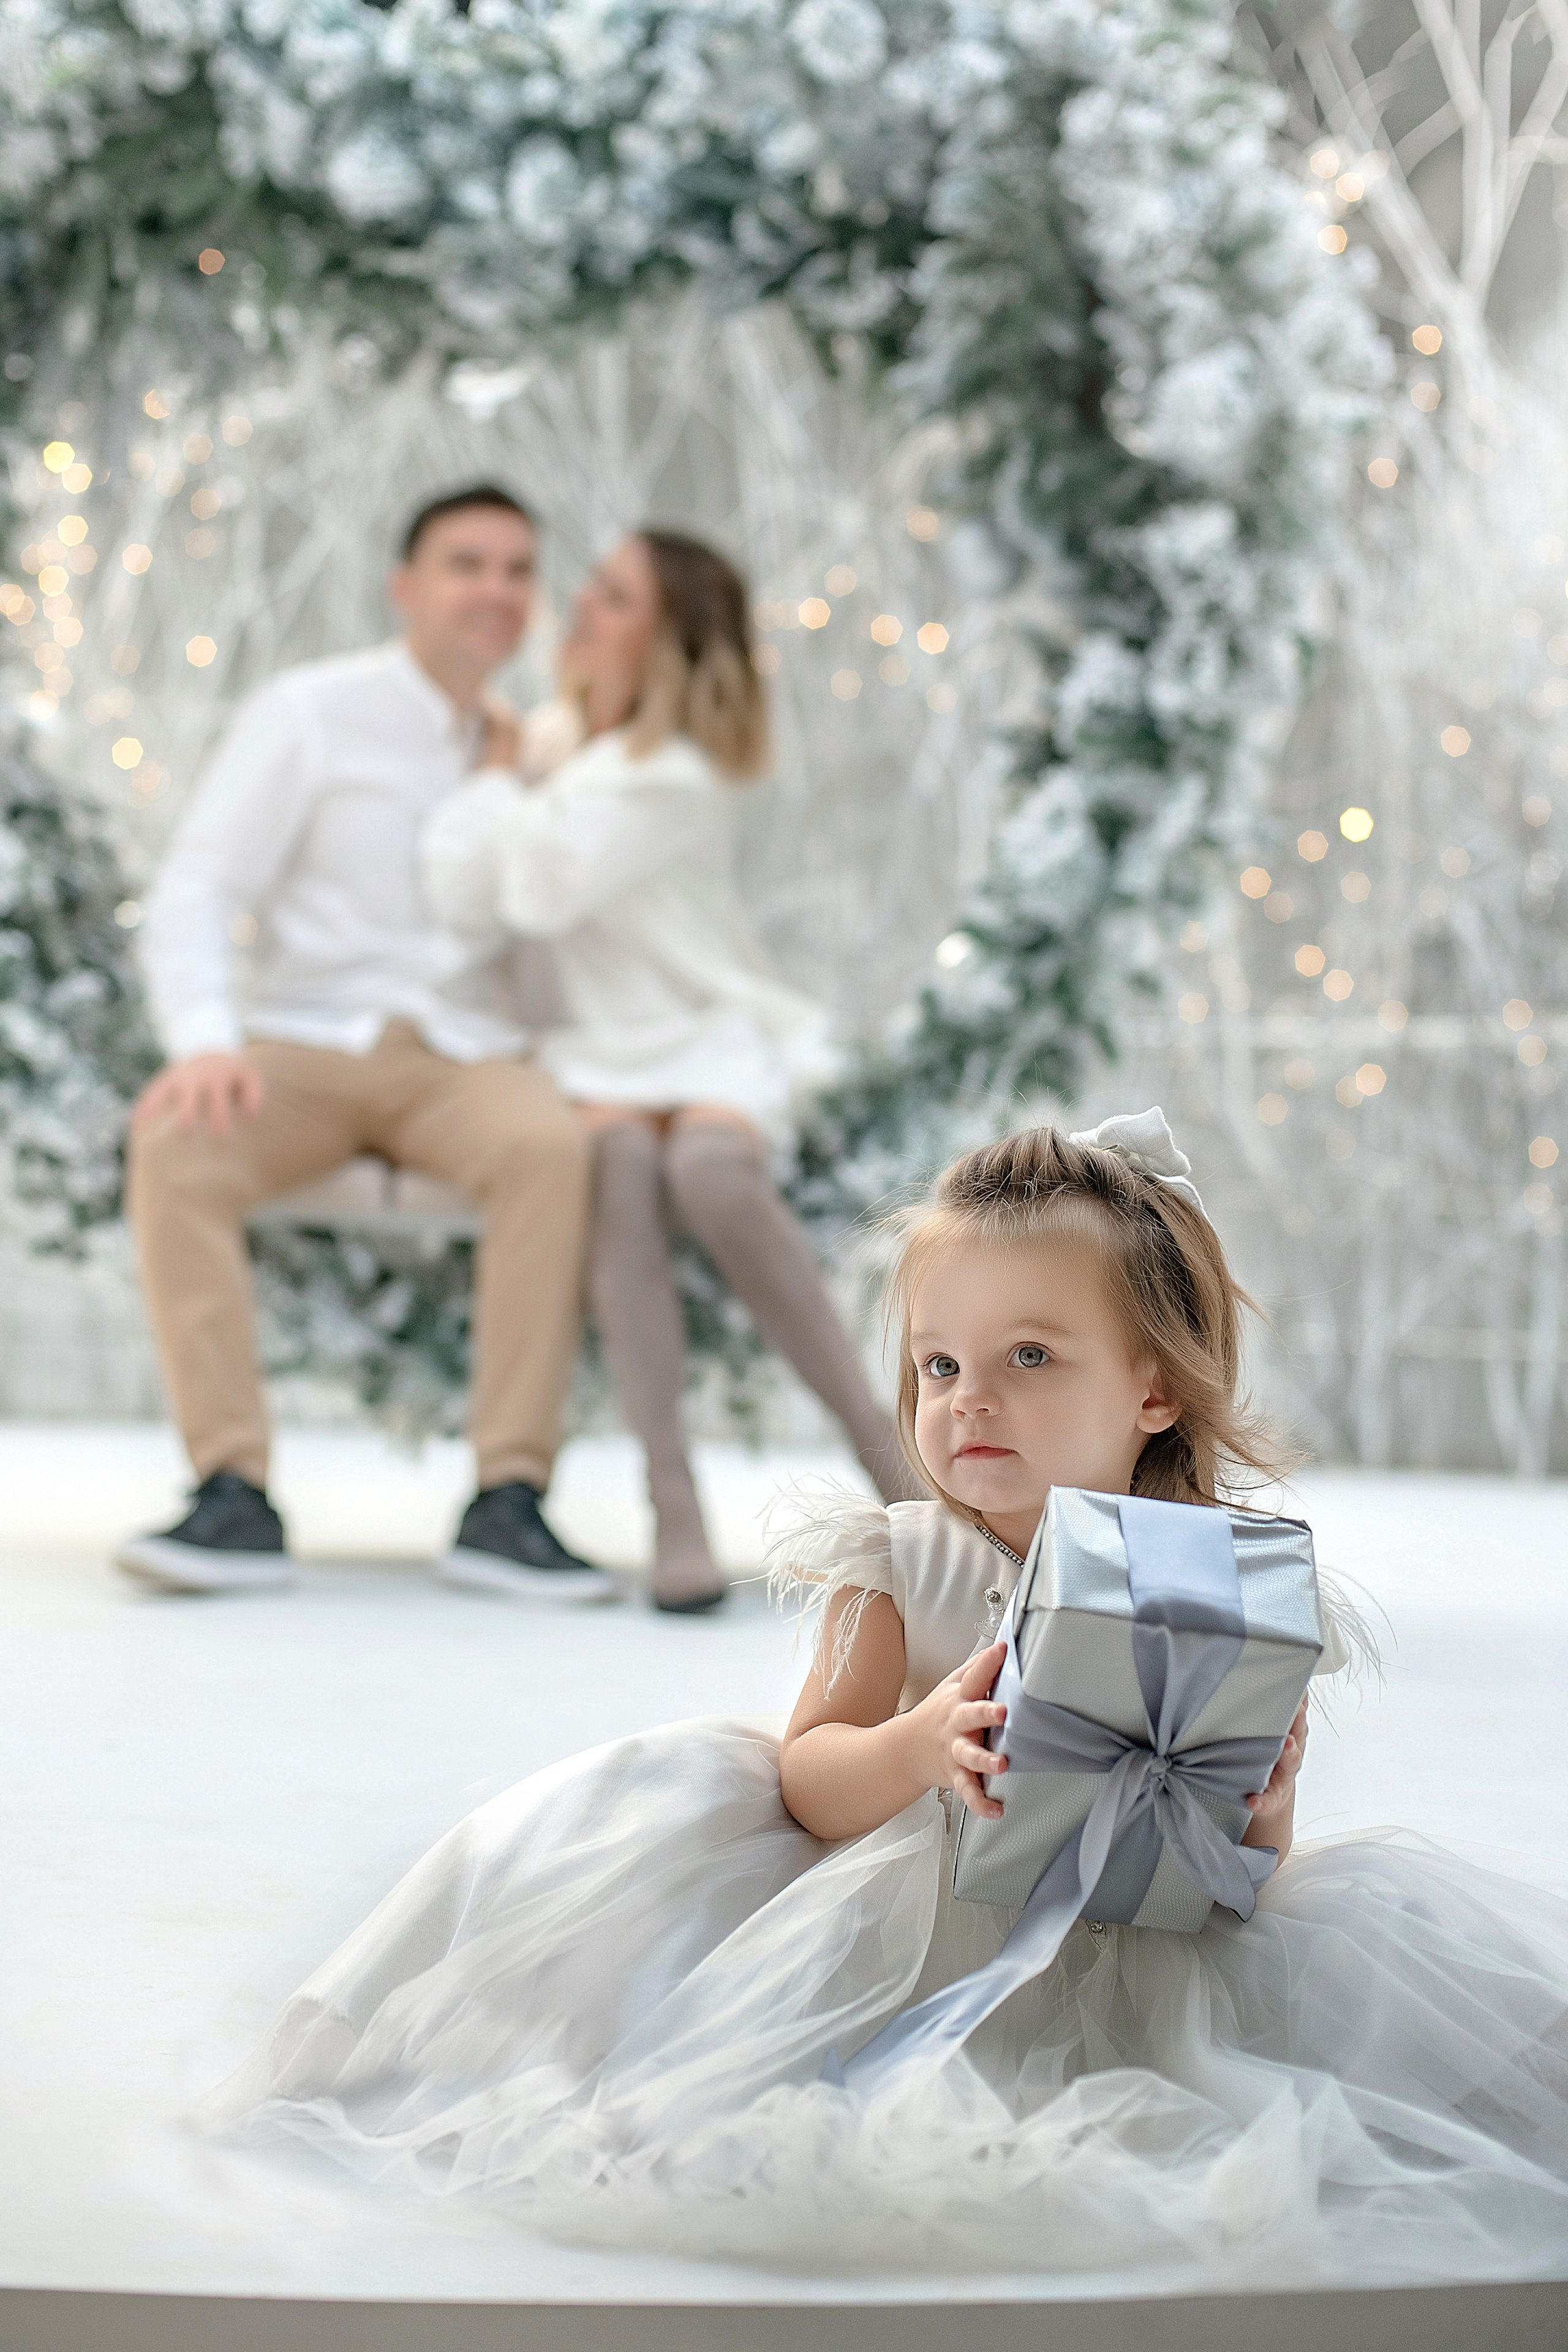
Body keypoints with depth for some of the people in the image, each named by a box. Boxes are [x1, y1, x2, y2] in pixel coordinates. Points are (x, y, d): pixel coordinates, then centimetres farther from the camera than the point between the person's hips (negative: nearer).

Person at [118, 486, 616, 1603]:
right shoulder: (311, 713, 6)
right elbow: (195, 897, -1)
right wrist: (207, 1040, -20)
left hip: (467, 1058, 1)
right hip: (309, 1039, -1)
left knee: (553, 1146, -34)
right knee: (174, 1139, -34)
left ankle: (508, 1501, -35)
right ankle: (236, 1493, -37)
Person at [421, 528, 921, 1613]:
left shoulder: (677, 778, -9)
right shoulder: (551, 739, 10)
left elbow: (541, 890, -20)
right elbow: (467, 897, -2)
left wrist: (504, 766, -4)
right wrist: (498, 765, -3)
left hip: (713, 1041, -3)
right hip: (599, 1056, 3)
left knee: (711, 1167, -38)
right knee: (620, 1159, -34)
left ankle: (887, 1450, -29)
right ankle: (674, 1504, -40)